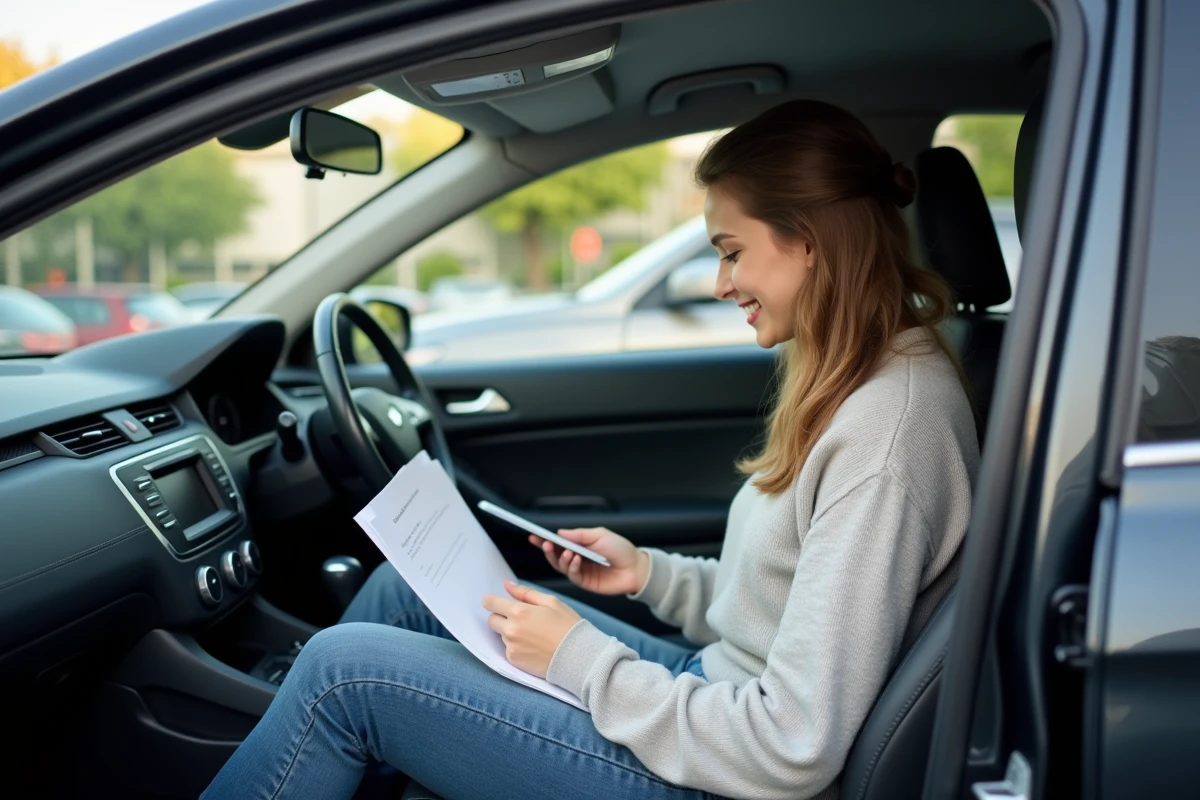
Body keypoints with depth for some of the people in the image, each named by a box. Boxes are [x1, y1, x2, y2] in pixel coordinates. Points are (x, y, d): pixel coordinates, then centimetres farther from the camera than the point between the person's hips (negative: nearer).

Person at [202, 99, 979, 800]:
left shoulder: (886, 431, -25)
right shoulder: (852, 385, 5)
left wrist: (582, 658, -17)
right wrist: (653, 573, 4)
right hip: (710, 687, 9)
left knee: (345, 667, -10)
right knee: (406, 585, 11)